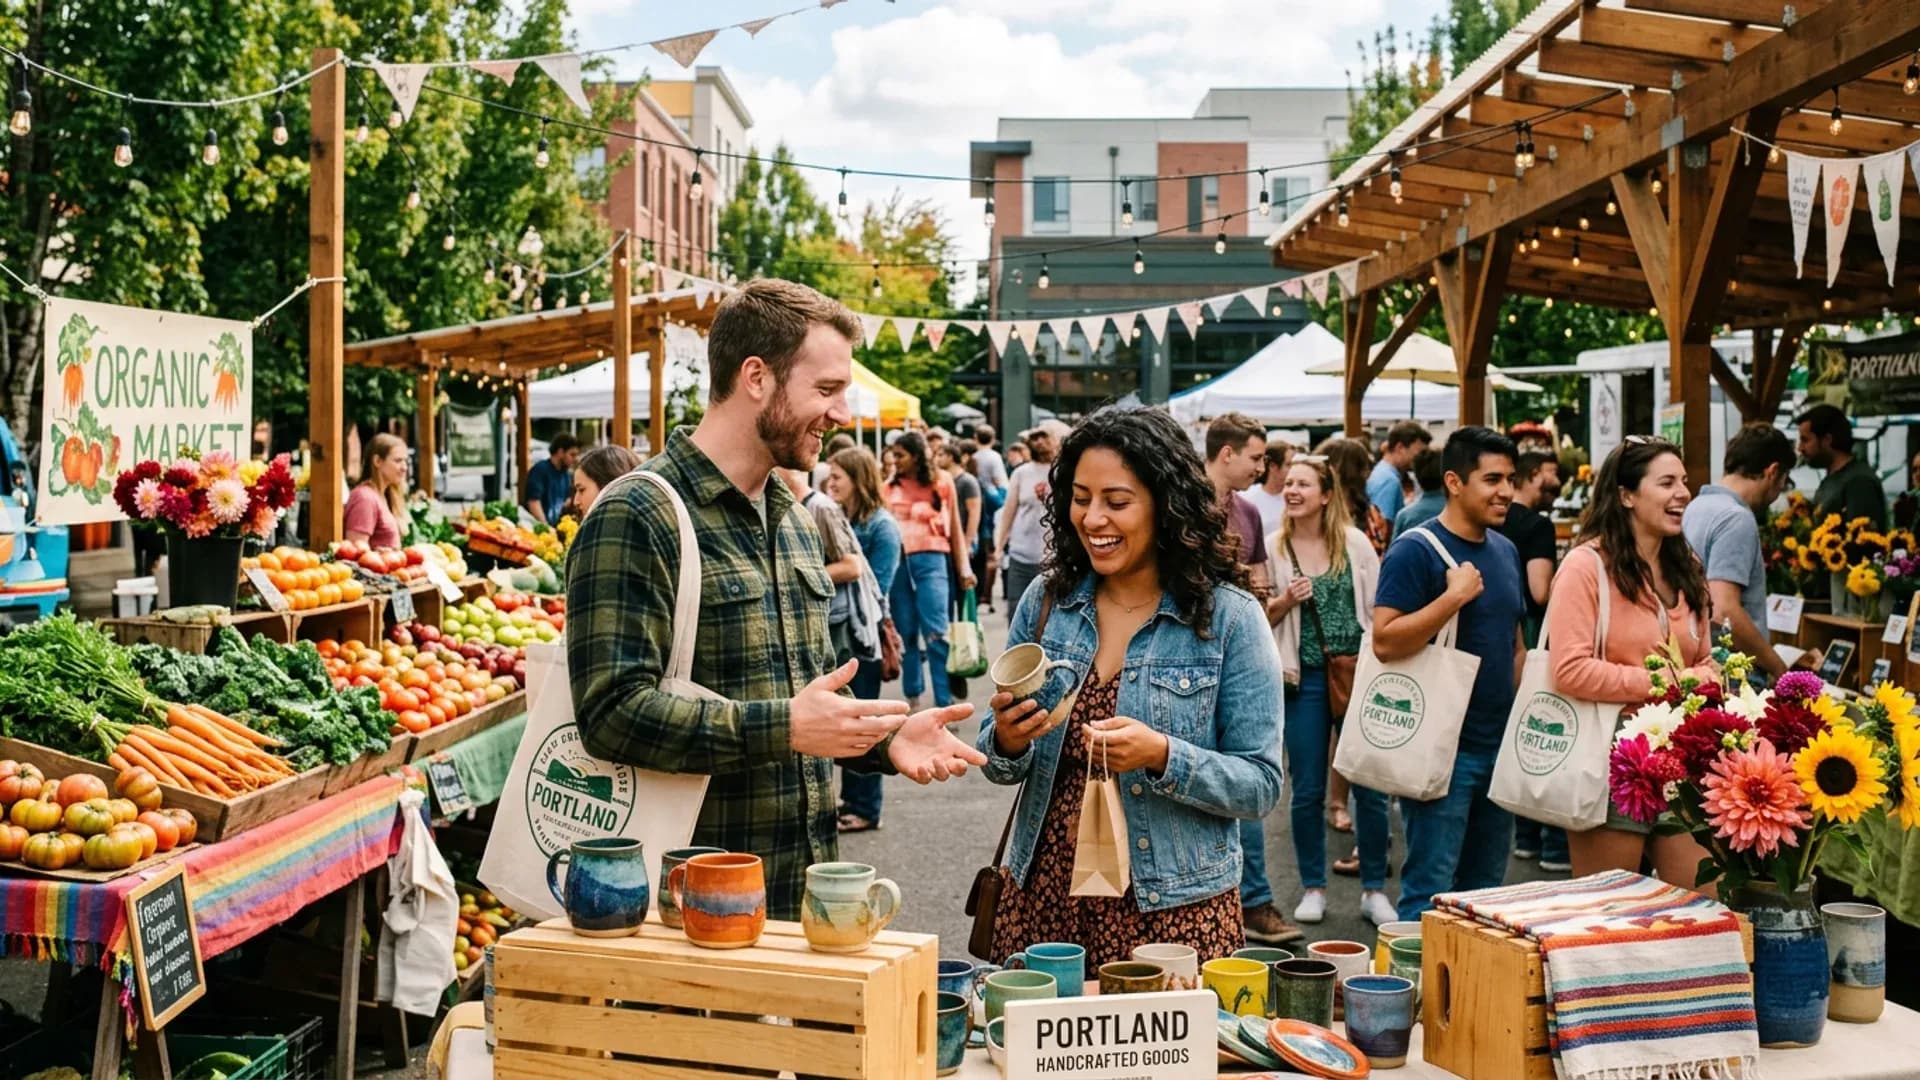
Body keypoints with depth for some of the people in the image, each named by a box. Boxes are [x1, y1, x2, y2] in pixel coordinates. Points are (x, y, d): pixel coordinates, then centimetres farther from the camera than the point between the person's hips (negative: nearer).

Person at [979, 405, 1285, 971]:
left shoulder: (1229, 620, -7)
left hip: (1172, 908, -3)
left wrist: (1161, 756, -23)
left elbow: (1261, 785, -7)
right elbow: (999, 765, 11)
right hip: (1043, 898, 3)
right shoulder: (1044, 604, 4)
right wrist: (1007, 742, -12)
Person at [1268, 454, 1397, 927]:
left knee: (1371, 786, 2)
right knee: (1307, 790, 5)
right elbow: (1259, 619, 6)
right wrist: (1286, 600, -14)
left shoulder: (1354, 542, 1)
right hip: (1304, 679, 0)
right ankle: (1313, 888, 18)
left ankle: (1374, 888, 16)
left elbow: (1378, 607, 3)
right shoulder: (1274, 548, 1)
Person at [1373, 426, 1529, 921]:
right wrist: (1454, 597, -24)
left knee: (1485, 889, 15)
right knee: (1431, 890, -3)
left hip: (1499, 745, 8)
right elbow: (1385, 641, -21)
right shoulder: (1416, 550, -11)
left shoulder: (1505, 550, 13)